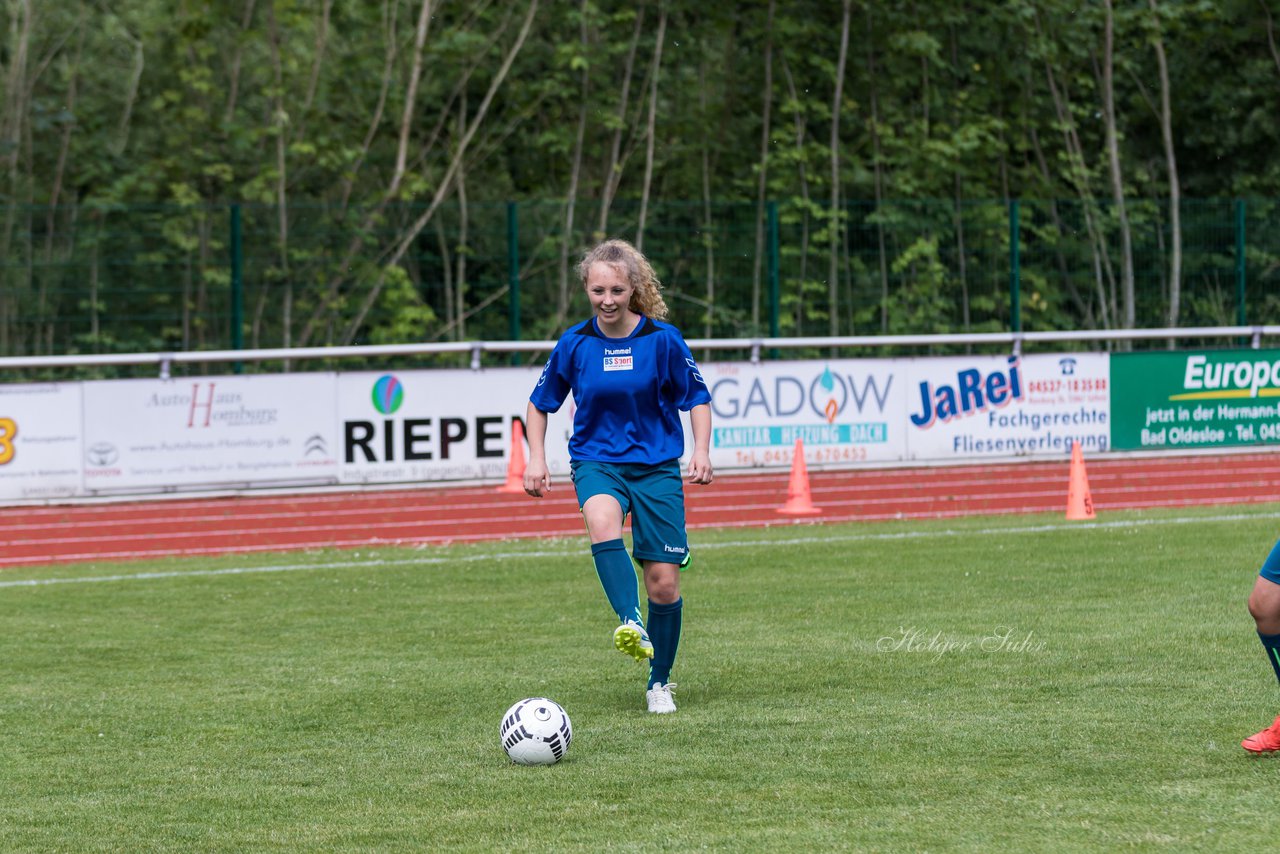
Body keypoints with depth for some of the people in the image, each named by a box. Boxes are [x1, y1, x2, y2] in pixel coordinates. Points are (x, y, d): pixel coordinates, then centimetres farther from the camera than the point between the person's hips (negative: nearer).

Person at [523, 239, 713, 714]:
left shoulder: (663, 340, -7)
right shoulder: (574, 345, -2)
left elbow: (697, 398, 5)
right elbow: (540, 404, 12)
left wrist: (701, 450, -9)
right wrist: (536, 458, 0)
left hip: (656, 465, 0)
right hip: (596, 460, 0)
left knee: (664, 584, -2)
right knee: (602, 519, -37)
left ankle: (659, 683, 20)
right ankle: (632, 626, -48)